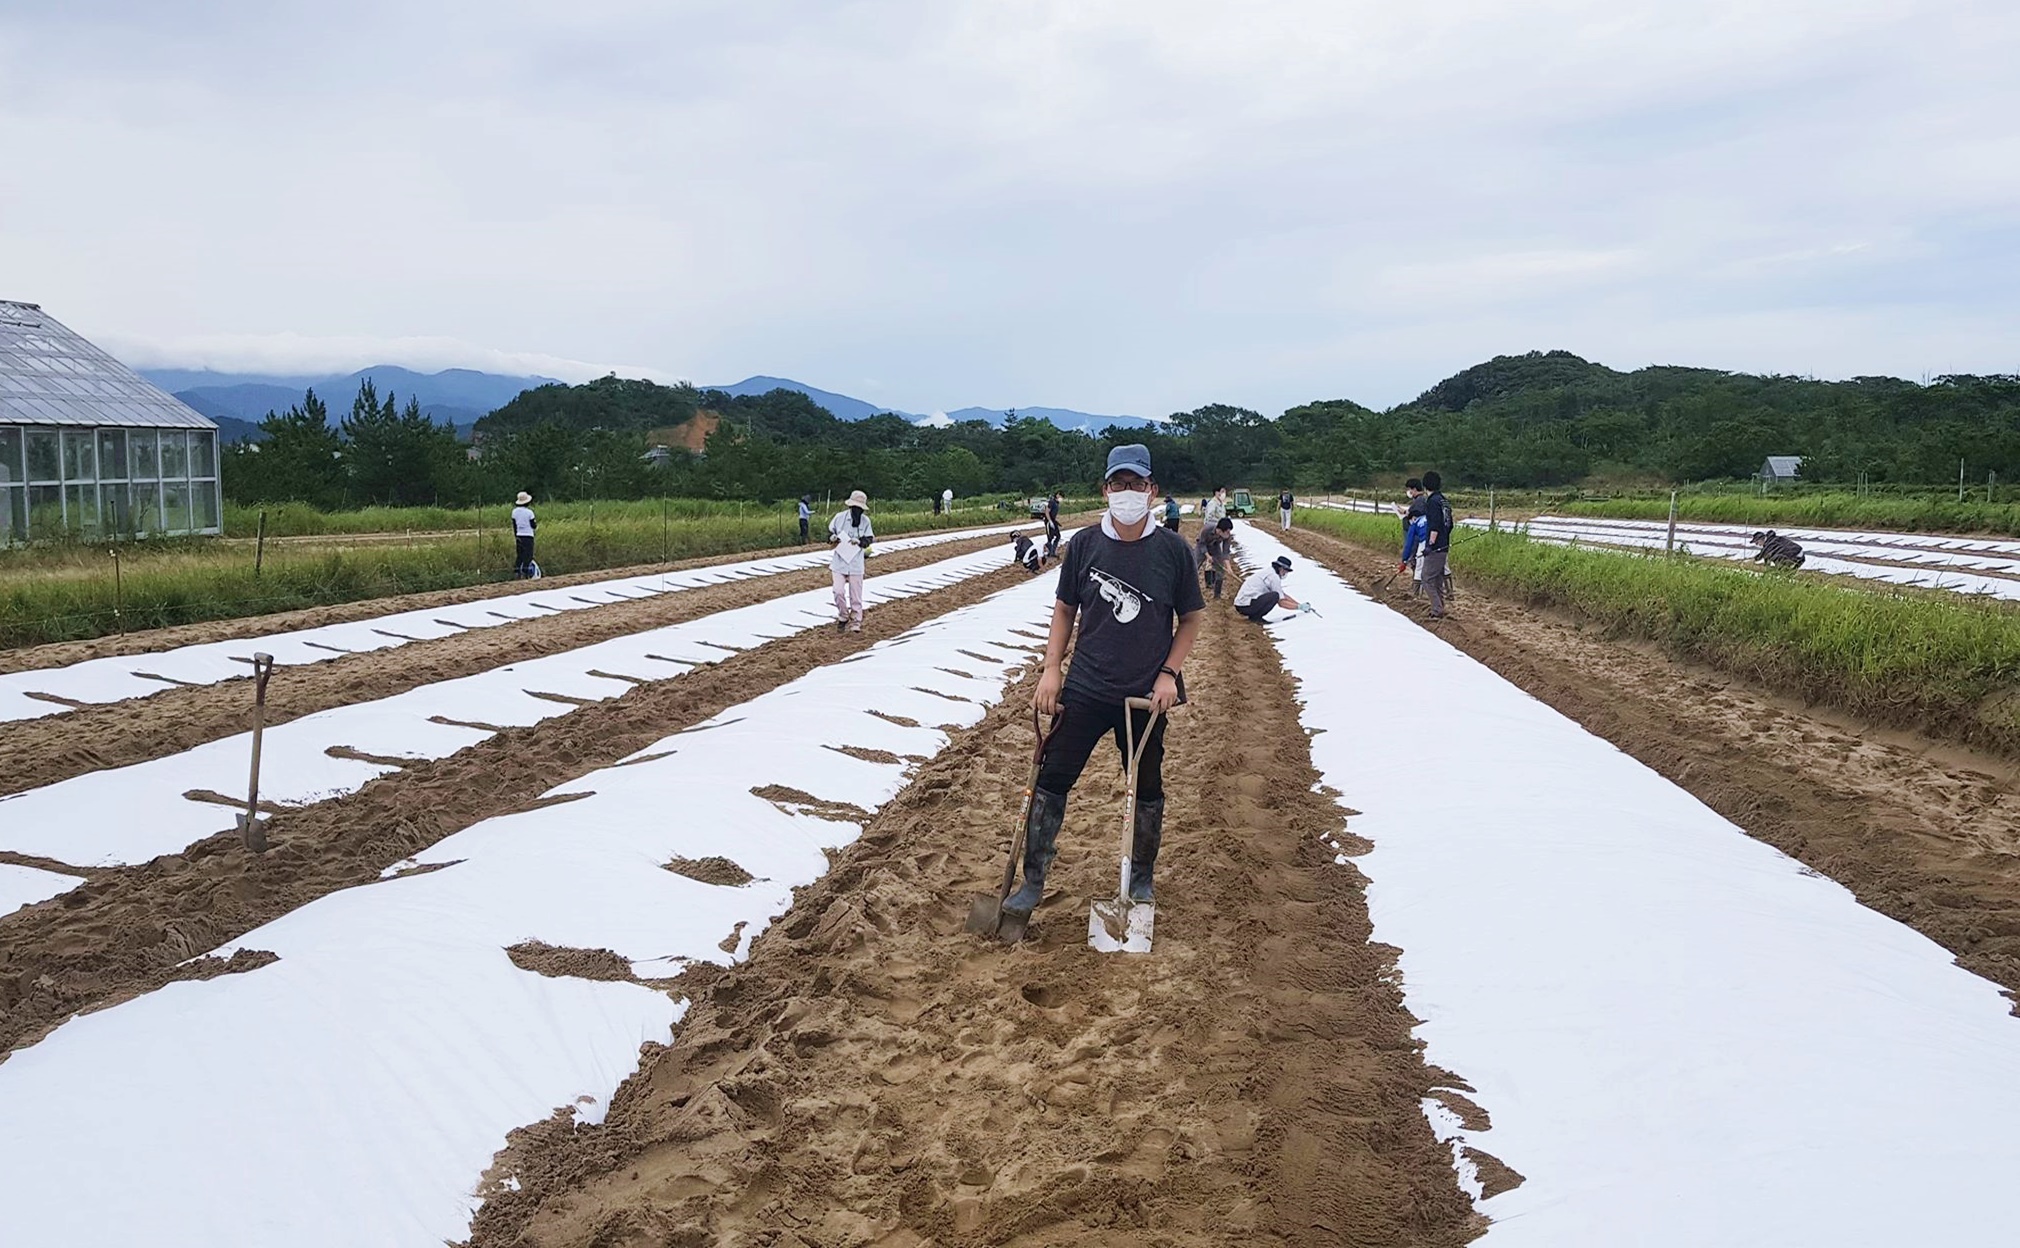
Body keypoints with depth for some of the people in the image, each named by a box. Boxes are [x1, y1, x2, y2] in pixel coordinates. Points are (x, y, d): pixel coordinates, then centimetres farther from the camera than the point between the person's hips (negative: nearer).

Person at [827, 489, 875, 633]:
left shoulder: (865, 520, -1)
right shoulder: (839, 517, -3)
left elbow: (869, 539, 1)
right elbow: (829, 531, 9)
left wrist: (859, 541, -19)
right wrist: (832, 537, -14)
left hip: (856, 563, 0)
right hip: (839, 562, 0)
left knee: (855, 594, 3)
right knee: (838, 591, -9)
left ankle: (856, 621, 15)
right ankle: (843, 617, 13)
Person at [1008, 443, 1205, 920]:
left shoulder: (1173, 550, -5)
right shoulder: (1084, 544, -1)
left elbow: (1192, 617, 4)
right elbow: (1065, 610, 8)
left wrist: (1169, 673, -6)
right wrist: (1051, 670, 0)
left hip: (1147, 694, 0)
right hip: (1085, 689, 1)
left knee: (1147, 790, 12)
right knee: (1051, 780, -2)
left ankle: (1141, 880, 31)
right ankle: (1032, 883, 8)